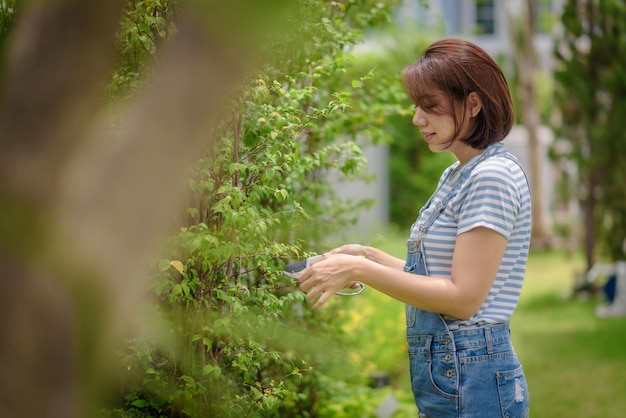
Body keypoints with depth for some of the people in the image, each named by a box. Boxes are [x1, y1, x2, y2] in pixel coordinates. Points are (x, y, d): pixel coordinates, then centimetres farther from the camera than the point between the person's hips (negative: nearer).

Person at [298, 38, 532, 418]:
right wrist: (368, 257, 3)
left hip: (471, 377, -9)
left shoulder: (494, 176, -16)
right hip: (440, 370, 9)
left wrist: (361, 270, -19)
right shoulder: (455, 175, 13)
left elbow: (463, 297, -20)